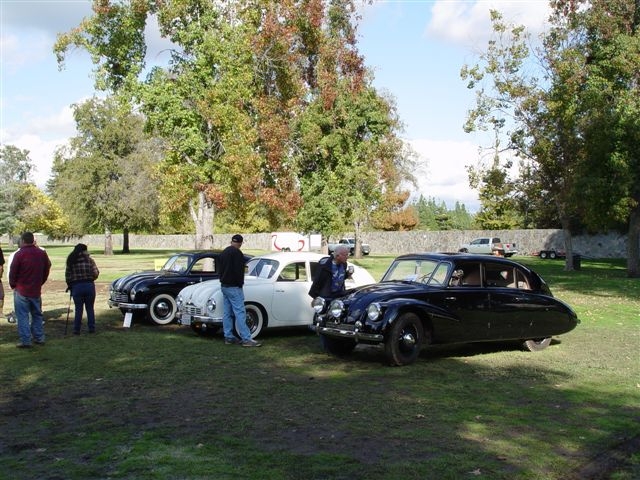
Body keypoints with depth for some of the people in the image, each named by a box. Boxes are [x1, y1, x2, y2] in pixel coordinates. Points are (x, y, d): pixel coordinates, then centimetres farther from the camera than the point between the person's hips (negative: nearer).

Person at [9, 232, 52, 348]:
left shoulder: (19, 254, -12)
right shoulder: (42, 254, 2)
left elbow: (12, 272, -7)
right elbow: (46, 270, 9)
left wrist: (13, 285, 8)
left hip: (21, 291, -5)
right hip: (36, 290, 5)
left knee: (22, 316, 1)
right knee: (37, 315, 16)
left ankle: (25, 341, -1)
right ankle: (39, 338, 18)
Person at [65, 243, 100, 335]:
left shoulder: (70, 261, 1)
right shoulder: (89, 259, -2)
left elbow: (67, 276, -1)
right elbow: (96, 273, -7)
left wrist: (69, 285, 13)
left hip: (76, 286, 1)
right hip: (89, 285, 0)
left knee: (78, 309, 8)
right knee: (90, 308, 10)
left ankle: (76, 330, 10)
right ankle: (91, 328, 13)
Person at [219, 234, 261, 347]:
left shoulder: (223, 253, 15)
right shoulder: (236, 253, -14)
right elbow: (238, 271, -20)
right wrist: (240, 284, -10)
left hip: (224, 286, 9)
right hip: (233, 287, -9)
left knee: (227, 313, 10)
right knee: (240, 313, -10)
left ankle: (229, 337, 13)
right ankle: (246, 339, -12)